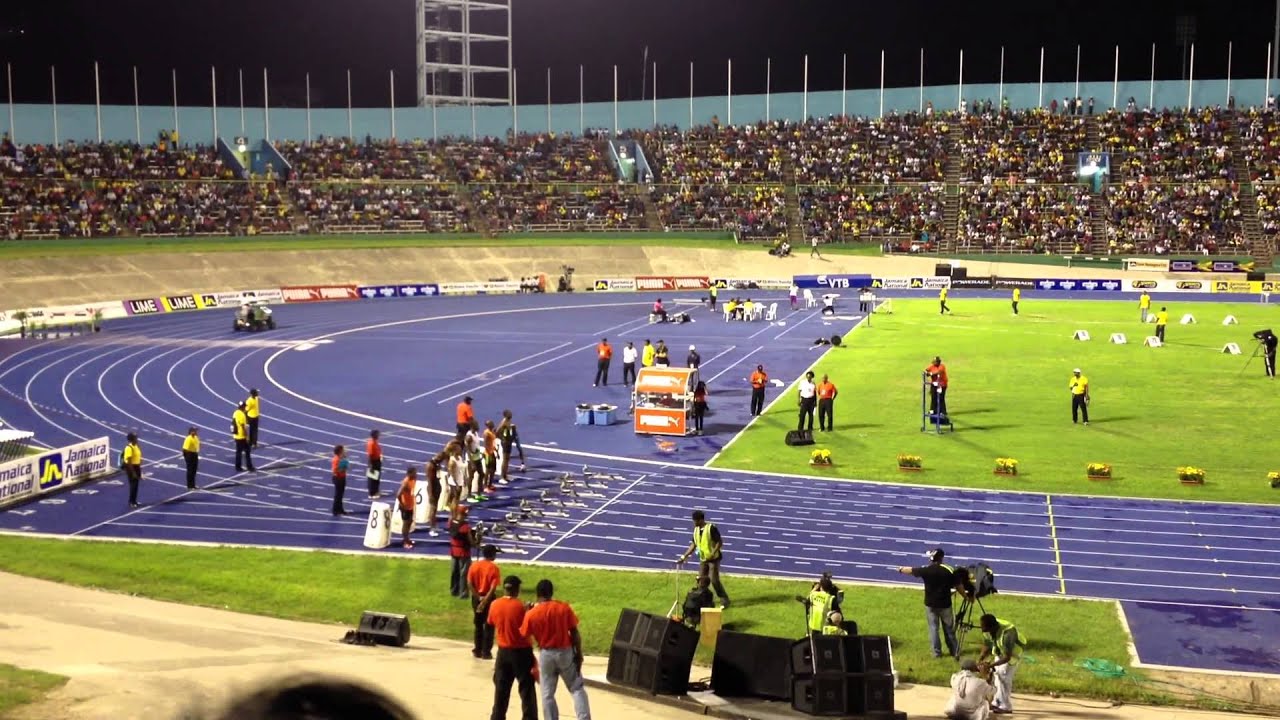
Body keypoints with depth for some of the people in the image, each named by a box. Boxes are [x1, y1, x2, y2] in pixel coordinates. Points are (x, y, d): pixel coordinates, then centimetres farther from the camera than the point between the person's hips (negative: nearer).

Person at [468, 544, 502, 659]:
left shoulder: (474, 565, -3)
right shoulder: (494, 568, -14)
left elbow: (469, 584, -7)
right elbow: (493, 588, -20)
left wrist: (478, 597, -8)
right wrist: (485, 601, -18)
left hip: (476, 598, 4)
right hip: (489, 598, -4)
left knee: (478, 625, 17)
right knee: (489, 626, 7)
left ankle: (478, 651, 21)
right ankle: (486, 652, 8)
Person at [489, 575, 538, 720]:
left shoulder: (495, 605, -2)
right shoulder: (520, 606, -17)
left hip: (503, 651, 5)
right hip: (521, 651, -4)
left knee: (501, 688, 13)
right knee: (527, 689, 2)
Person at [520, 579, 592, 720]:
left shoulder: (531, 614, -11)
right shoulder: (564, 608, -10)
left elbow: (524, 634, 1)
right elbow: (574, 633, -8)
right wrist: (579, 653, 1)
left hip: (546, 654, 0)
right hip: (565, 652, 0)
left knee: (547, 693, 12)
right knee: (577, 688, 12)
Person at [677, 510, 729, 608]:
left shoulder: (711, 528, -19)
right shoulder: (696, 530, 3)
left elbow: (720, 542, -17)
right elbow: (693, 545, 10)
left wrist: (713, 553, -26)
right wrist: (683, 557, 7)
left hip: (713, 558, -7)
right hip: (703, 559, 7)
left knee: (714, 580, -10)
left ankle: (724, 600, 2)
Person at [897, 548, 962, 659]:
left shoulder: (926, 570, -9)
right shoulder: (949, 570, -12)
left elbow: (910, 570, 6)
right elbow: (959, 585, -6)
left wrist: (900, 569, 27)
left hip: (930, 604, 0)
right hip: (945, 604, 0)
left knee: (933, 628, 11)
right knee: (949, 628, 12)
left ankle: (936, 652, 15)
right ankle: (954, 651, 22)